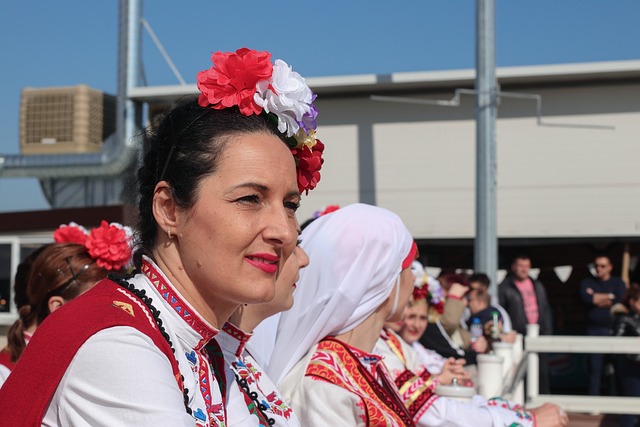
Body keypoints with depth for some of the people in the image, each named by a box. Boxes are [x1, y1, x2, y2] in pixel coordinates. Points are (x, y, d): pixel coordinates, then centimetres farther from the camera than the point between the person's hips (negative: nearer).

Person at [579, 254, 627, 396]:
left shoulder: (618, 283, 10)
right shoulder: (587, 282, 11)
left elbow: (621, 299, -9)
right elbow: (585, 297, -10)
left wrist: (596, 297, -4)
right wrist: (610, 296, -5)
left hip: (614, 329, 0)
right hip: (595, 330, 0)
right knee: (595, 367, -2)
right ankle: (593, 398, 3)